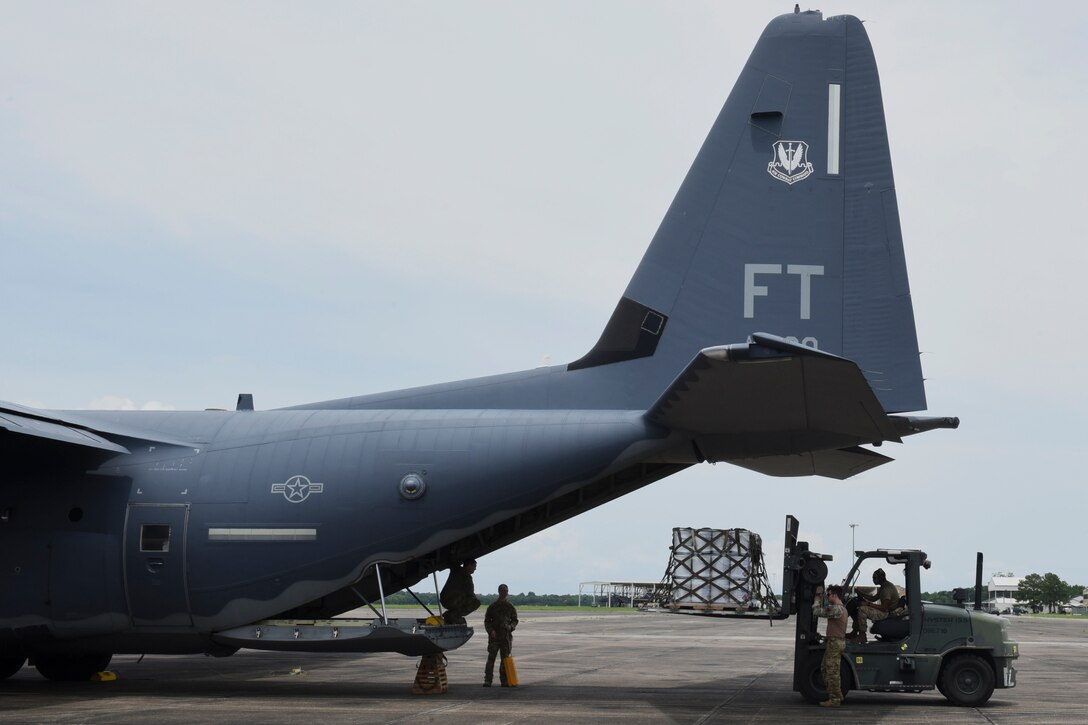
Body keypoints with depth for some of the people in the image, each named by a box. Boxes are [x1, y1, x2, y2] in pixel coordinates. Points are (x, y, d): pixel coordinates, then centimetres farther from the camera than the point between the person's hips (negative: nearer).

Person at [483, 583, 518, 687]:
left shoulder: (510, 607, 10)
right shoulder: (493, 606, 5)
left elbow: (515, 620, 14)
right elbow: (487, 621, 7)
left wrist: (511, 626, -8)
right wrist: (491, 630, -10)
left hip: (506, 636, 2)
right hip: (494, 636, -2)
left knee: (505, 658, 4)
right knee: (491, 657, -7)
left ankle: (504, 680, 10)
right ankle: (487, 680, -7)